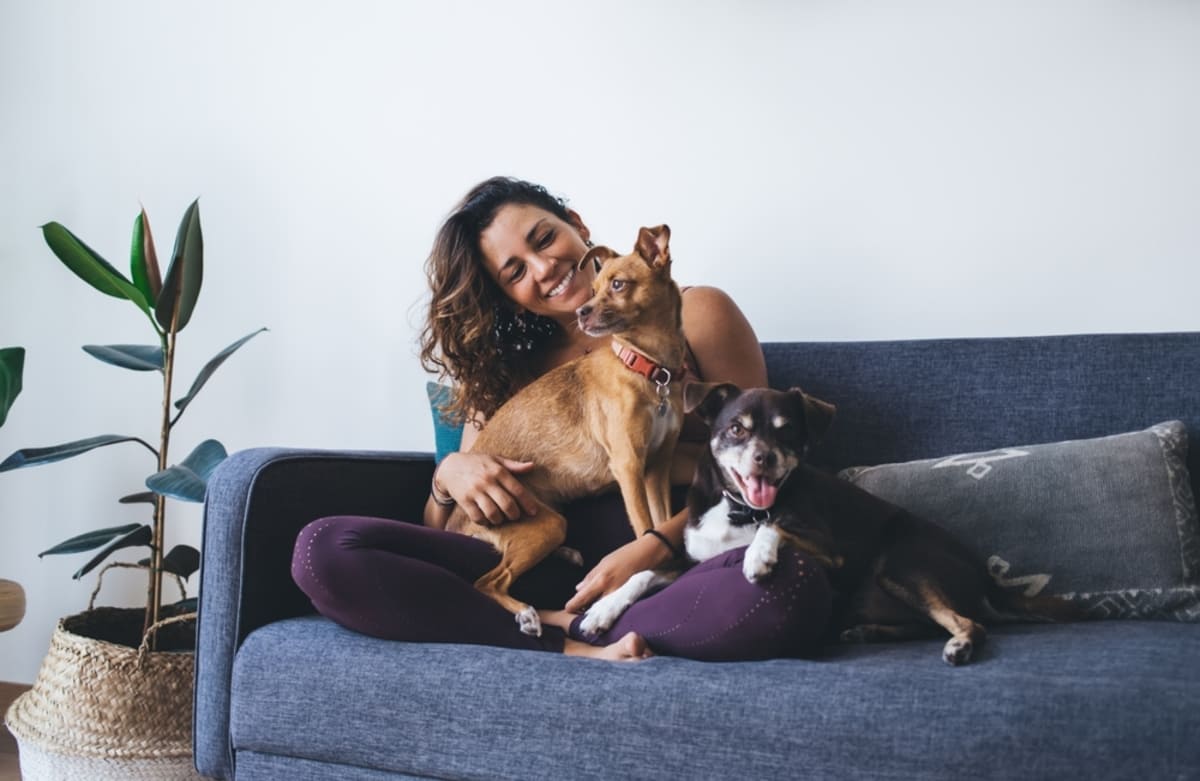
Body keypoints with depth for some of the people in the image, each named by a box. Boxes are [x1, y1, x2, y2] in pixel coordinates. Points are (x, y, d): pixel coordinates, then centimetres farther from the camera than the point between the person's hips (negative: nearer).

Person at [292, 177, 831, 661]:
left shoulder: (694, 315, 8)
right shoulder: (503, 369, 18)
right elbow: (441, 532, 17)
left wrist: (655, 548, -16)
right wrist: (450, 475, -8)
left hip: (682, 563, -2)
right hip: (553, 569, 3)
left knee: (790, 583, -38)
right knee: (323, 550, -17)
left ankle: (549, 624, -20)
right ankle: (574, 648, -23)